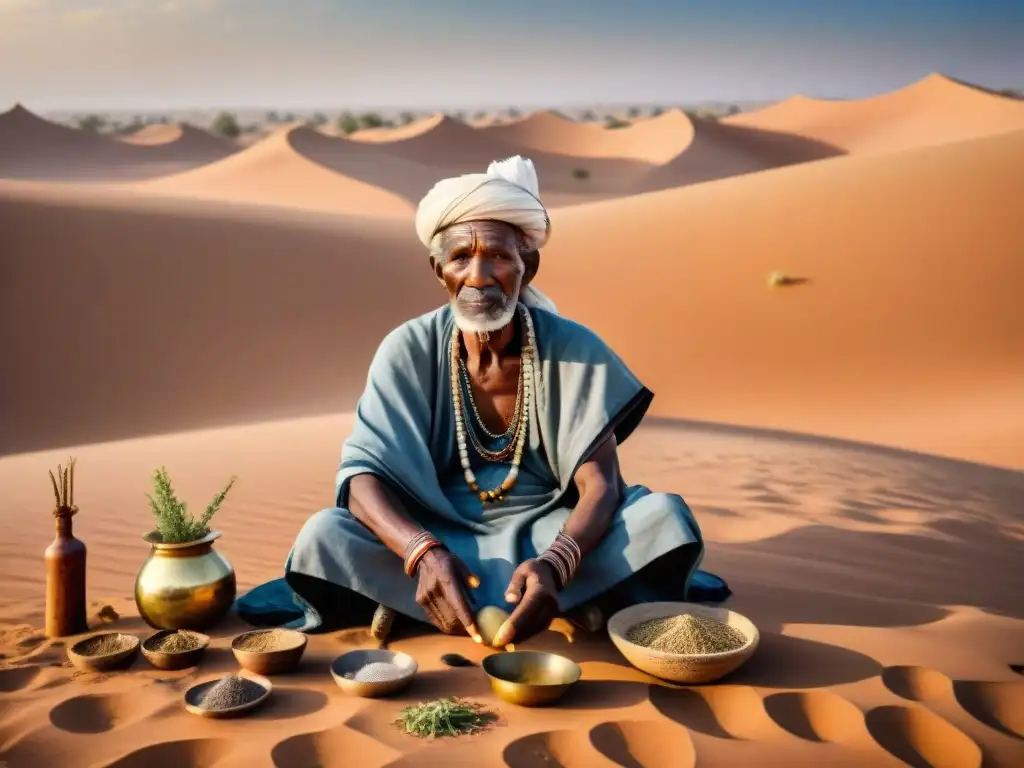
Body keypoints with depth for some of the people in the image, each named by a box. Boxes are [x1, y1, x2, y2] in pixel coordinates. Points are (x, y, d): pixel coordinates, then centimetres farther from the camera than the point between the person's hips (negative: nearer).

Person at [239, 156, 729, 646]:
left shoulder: (575, 350, -11)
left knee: (664, 517, -26)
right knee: (324, 536, -27)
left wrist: (553, 565, -39)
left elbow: (601, 486, -18)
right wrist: (424, 553, -39)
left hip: (549, 535, 0)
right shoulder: (408, 352, -9)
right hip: (442, 536, 1)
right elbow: (363, 474, -17)